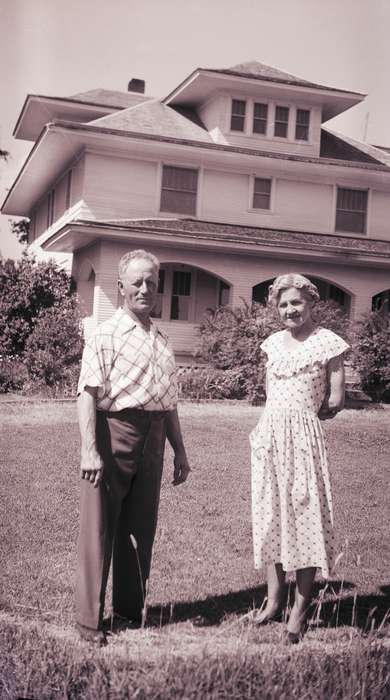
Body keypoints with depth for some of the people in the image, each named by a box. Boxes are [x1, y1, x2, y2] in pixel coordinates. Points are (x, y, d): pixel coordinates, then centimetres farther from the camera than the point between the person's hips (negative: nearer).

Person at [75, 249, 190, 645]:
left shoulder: (161, 340, 17)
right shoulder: (106, 334, -4)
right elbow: (88, 392, -13)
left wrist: (179, 450, 21)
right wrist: (89, 449, -21)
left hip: (152, 439, 6)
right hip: (114, 433, -6)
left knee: (141, 527, 12)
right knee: (99, 528, -1)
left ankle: (130, 609, 25)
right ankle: (88, 619, 9)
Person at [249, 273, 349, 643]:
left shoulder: (327, 342, -4)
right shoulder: (272, 343, 11)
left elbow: (335, 401, -3)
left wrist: (302, 416, 7)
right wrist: (285, 418, 5)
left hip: (304, 436, -5)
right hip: (270, 436, 6)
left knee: (306, 516, -4)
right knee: (270, 515, 9)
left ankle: (300, 609, 3)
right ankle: (273, 599, 19)